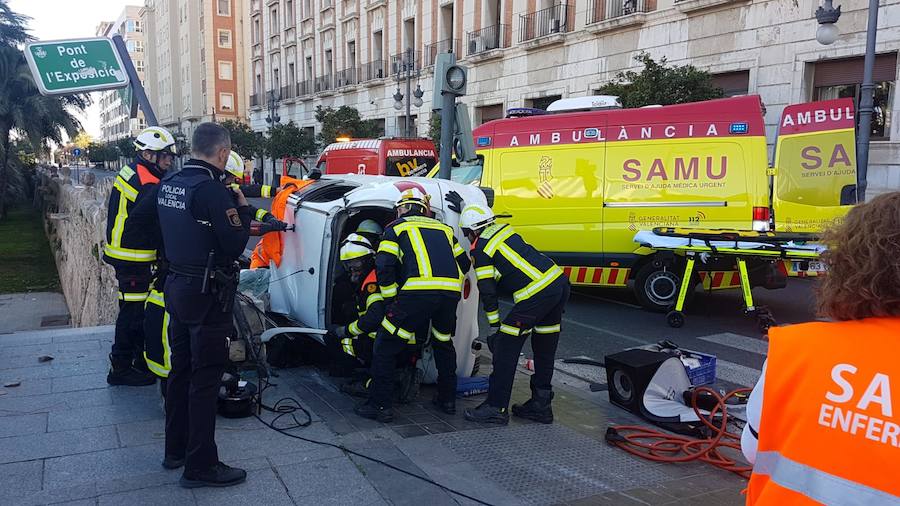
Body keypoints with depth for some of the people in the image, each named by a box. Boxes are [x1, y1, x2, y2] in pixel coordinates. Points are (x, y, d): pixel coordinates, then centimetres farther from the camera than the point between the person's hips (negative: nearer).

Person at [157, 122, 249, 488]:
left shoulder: (168, 184, 6)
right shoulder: (212, 189, -20)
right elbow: (235, 246, -20)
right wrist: (242, 209, -5)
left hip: (177, 286, 9)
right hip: (207, 293, -9)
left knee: (181, 369, 19)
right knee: (205, 378, 0)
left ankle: (175, 450, 31)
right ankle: (200, 465, 8)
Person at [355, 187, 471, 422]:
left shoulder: (397, 227, 15)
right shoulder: (444, 228, 28)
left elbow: (383, 266, 3)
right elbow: (464, 263, 31)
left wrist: (391, 300, 11)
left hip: (418, 292, -5)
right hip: (451, 294, 5)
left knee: (386, 347, 7)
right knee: (444, 343, 29)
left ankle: (379, 405, 7)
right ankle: (447, 399, 34)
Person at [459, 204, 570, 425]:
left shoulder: (480, 250, -2)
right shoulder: (504, 229, 20)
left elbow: (487, 292, -2)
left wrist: (494, 326, 6)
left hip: (536, 294, -9)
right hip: (560, 282, 9)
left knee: (506, 347, 2)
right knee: (545, 350, 18)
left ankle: (496, 407, 6)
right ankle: (540, 405, 28)